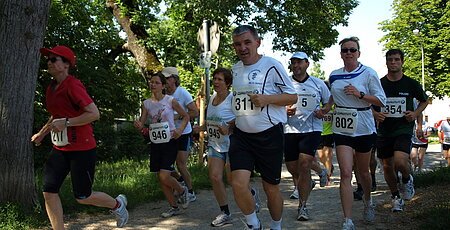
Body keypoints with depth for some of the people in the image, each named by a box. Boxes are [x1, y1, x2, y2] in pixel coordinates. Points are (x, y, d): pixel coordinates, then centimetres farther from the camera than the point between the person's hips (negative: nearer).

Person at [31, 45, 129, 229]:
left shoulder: (73, 85, -16)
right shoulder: (51, 88, 10)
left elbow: (94, 114, -22)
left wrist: (66, 122, -24)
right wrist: (42, 133, 18)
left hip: (82, 149, -8)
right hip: (60, 149, 8)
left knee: (82, 197, 3)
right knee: (49, 192, -1)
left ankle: (117, 204, 31)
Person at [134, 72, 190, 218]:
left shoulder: (170, 101, -6)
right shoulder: (146, 103, 3)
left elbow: (186, 116, 4)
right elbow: (141, 123, 1)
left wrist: (180, 129, -13)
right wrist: (138, 125, -23)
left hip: (169, 142, -4)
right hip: (155, 144, 5)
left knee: (164, 176, -15)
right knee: (160, 178, 7)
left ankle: (182, 191, 16)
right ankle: (174, 207, 23)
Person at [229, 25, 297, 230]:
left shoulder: (272, 65, -8)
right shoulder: (235, 69, 10)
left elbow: (292, 97, -6)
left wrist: (266, 99, -20)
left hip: (269, 134, -4)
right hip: (241, 135, 4)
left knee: (271, 188, 7)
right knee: (238, 184, -13)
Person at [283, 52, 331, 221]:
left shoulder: (318, 84, 7)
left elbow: (329, 103, 16)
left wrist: (323, 111, -7)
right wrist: (284, 111, -11)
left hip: (312, 129, -2)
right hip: (290, 130, 2)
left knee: (304, 166, -14)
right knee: (292, 168, 5)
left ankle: (302, 206, -3)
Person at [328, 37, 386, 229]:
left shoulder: (368, 73, -5)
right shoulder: (334, 76, 5)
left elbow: (381, 100, -7)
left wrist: (359, 94, -19)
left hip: (364, 128, -1)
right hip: (342, 129, 1)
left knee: (363, 172, 14)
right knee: (346, 173, -11)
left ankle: (368, 201, 46)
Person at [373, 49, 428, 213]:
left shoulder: (411, 84, 0)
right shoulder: (379, 84, 2)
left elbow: (424, 101, 16)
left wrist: (415, 113, -3)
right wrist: (375, 114, -8)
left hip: (404, 129, -2)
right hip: (384, 130, 3)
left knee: (400, 161, -24)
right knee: (387, 166, 7)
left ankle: (407, 179, 10)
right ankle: (396, 197, 29)